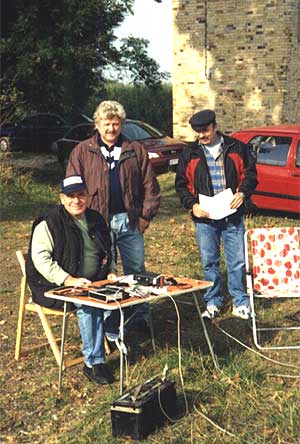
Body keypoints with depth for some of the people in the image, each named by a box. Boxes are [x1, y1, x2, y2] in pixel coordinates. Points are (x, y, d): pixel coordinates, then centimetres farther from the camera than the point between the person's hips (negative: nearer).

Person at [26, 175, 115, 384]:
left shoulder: (95, 220, 14)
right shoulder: (49, 223, -7)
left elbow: (107, 252, 28)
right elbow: (41, 259, -18)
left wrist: (109, 272, 8)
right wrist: (69, 280, -27)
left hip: (94, 283, 6)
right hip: (54, 287, -6)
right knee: (88, 304, -33)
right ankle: (93, 362, -24)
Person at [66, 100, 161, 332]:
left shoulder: (136, 151, 7)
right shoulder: (82, 152, 3)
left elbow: (150, 186, 7)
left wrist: (145, 216, 0)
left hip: (130, 221, 2)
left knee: (137, 270, 9)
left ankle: (141, 318, 20)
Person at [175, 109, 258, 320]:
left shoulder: (237, 148, 3)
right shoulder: (190, 154, 6)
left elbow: (250, 173, 8)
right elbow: (181, 184, 9)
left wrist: (243, 192, -10)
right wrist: (192, 204, -6)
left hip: (233, 216, -1)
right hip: (204, 217, 1)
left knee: (237, 261, 2)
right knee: (209, 262, 8)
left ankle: (240, 303, 15)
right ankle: (213, 303, 21)